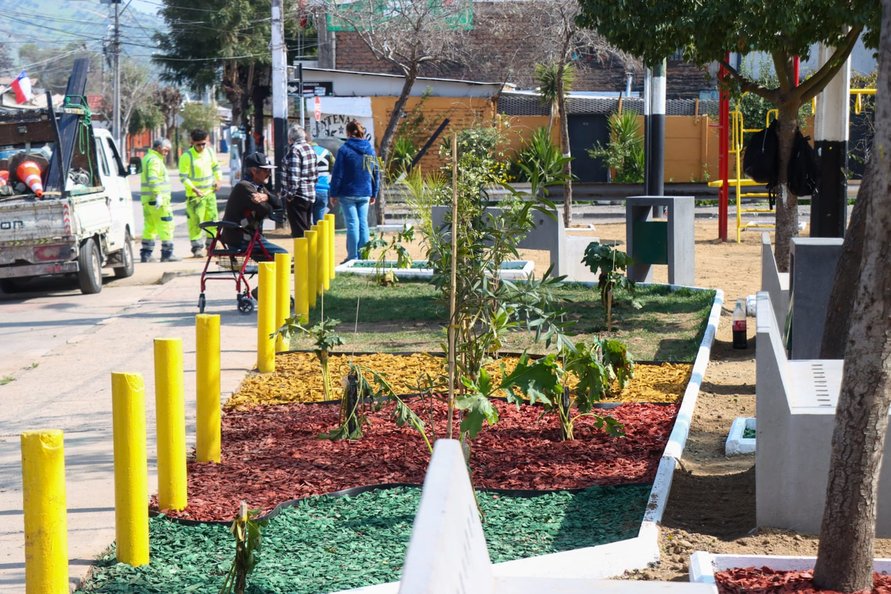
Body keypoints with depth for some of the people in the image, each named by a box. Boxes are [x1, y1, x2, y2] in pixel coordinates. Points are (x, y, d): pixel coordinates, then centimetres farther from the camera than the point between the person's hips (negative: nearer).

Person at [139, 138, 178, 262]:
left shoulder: (147, 158, 21)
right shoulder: (154, 160, -12)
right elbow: (153, 179, -24)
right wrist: (158, 195, -26)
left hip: (147, 200, 10)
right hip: (158, 200, -10)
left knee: (149, 227, 12)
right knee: (166, 226, -5)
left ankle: (145, 254, 12)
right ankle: (167, 253, -6)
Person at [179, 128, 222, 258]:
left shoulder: (210, 152, 4)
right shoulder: (186, 157, -13)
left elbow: (216, 167, 20)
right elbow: (183, 177, -13)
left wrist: (218, 179, 4)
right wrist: (194, 189, -23)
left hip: (210, 192, 6)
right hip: (195, 195, -6)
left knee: (212, 218, 8)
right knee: (195, 221, -8)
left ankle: (211, 245, 19)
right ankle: (197, 247, -2)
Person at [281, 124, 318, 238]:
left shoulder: (294, 150, -14)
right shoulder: (310, 149, 14)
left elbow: (294, 175, -21)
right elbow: (315, 173, 19)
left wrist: (290, 194, -17)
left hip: (298, 196, -9)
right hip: (310, 195, 9)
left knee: (299, 230, -7)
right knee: (307, 229, 15)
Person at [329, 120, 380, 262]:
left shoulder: (344, 150, -8)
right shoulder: (370, 150, 8)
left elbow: (337, 174, -8)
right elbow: (376, 173, 13)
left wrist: (333, 193, -3)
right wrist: (374, 194, 19)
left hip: (348, 193, -4)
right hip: (365, 194, 4)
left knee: (352, 224, -3)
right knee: (363, 223, 8)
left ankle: (353, 256, -2)